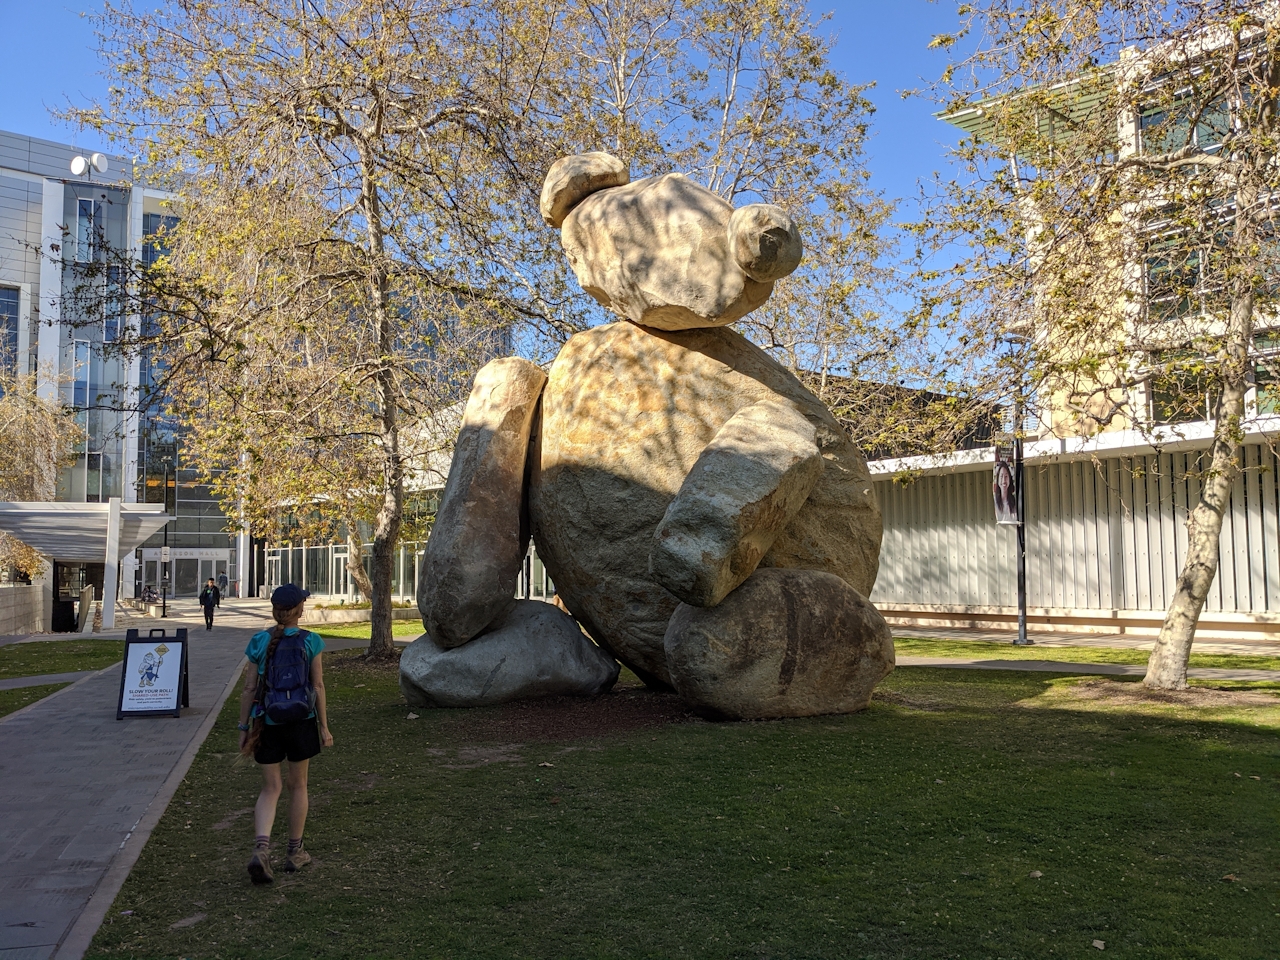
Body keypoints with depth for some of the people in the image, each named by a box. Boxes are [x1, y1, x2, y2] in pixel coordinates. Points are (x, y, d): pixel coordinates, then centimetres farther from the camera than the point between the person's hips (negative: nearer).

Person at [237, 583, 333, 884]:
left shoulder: (259, 642, -2)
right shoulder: (310, 641, -7)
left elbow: (249, 689, 0)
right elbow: (318, 687, -5)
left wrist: (244, 727, 8)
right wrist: (324, 726, 2)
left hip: (267, 723, 1)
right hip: (301, 722, -1)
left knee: (270, 788, 10)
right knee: (298, 786, 14)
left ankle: (261, 848, -11)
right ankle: (295, 852, 24)